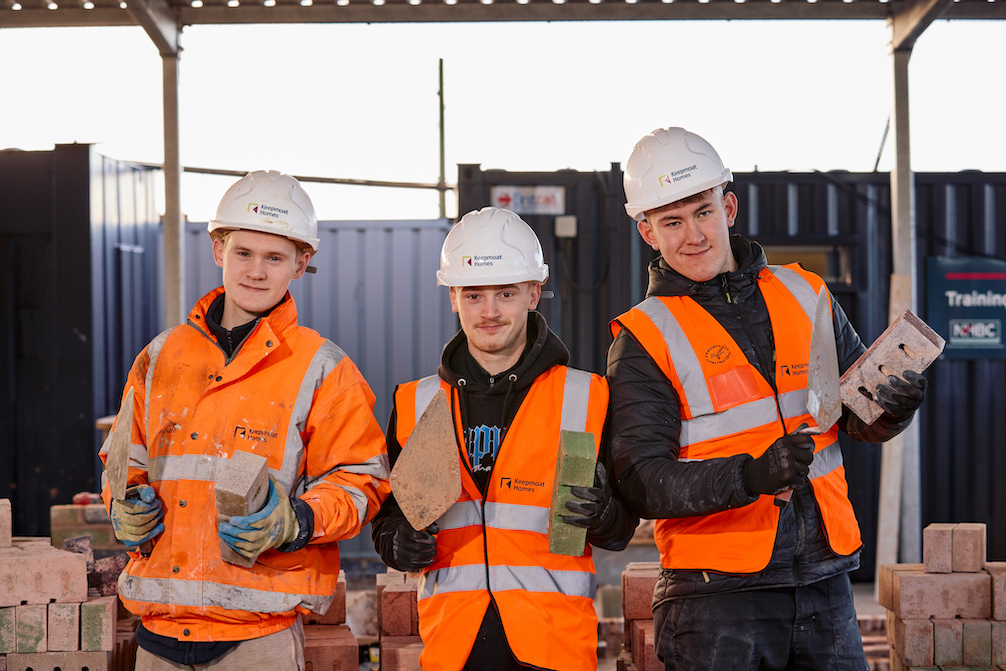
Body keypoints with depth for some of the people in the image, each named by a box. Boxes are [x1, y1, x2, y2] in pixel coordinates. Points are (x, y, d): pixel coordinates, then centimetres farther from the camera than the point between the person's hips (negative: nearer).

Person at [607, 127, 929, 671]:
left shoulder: (806, 296, 10)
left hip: (824, 580, 4)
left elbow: (861, 419, 15)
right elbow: (642, 482, -12)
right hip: (716, 592, -4)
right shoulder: (643, 339, -4)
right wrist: (752, 475, -26)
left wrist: (892, 407, -8)